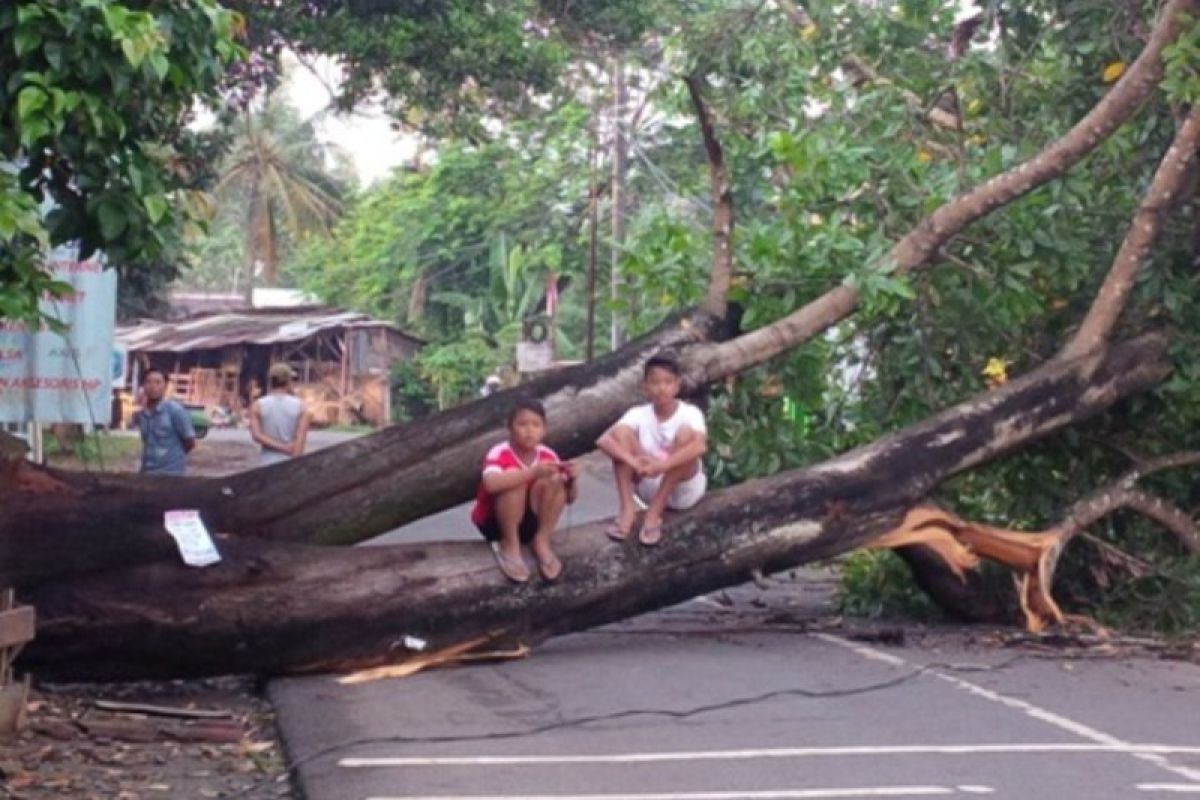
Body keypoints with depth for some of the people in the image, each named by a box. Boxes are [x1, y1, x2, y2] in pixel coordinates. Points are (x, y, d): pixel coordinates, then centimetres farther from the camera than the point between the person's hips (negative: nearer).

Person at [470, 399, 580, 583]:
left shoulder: (548, 456, -8)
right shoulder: (500, 453, -23)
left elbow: (570, 498, -2)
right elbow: (491, 484, -46)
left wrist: (572, 480, -25)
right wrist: (533, 473, -52)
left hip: (531, 521, 4)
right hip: (494, 523, -4)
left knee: (554, 480, -19)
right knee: (515, 477, -31)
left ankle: (541, 542, -8)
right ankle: (510, 547, -17)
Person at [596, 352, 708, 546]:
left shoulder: (690, 413, -13)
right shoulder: (638, 414, -6)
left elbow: (700, 446, -34)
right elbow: (603, 440, -22)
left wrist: (662, 465, -45)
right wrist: (633, 461, -41)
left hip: (685, 490, -2)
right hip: (650, 489, 2)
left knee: (685, 433, -28)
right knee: (622, 432, -15)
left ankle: (654, 513, -25)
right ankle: (627, 509, -21)